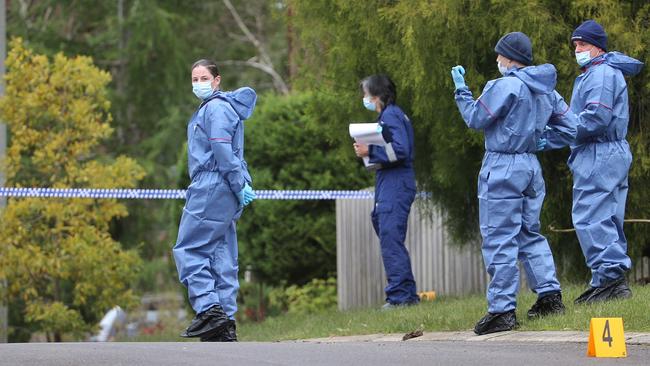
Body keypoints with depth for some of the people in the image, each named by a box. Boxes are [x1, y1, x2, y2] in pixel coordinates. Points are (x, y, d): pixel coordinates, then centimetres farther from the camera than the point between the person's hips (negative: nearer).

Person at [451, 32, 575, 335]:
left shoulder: (505, 86, -14)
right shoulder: (545, 90, 11)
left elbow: (476, 119, -9)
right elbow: (569, 126, 15)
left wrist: (461, 89, 2)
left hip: (502, 167, -8)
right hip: (531, 165, 8)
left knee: (499, 239, -6)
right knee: (530, 234, 18)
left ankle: (502, 309, -8)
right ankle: (550, 295, 14)